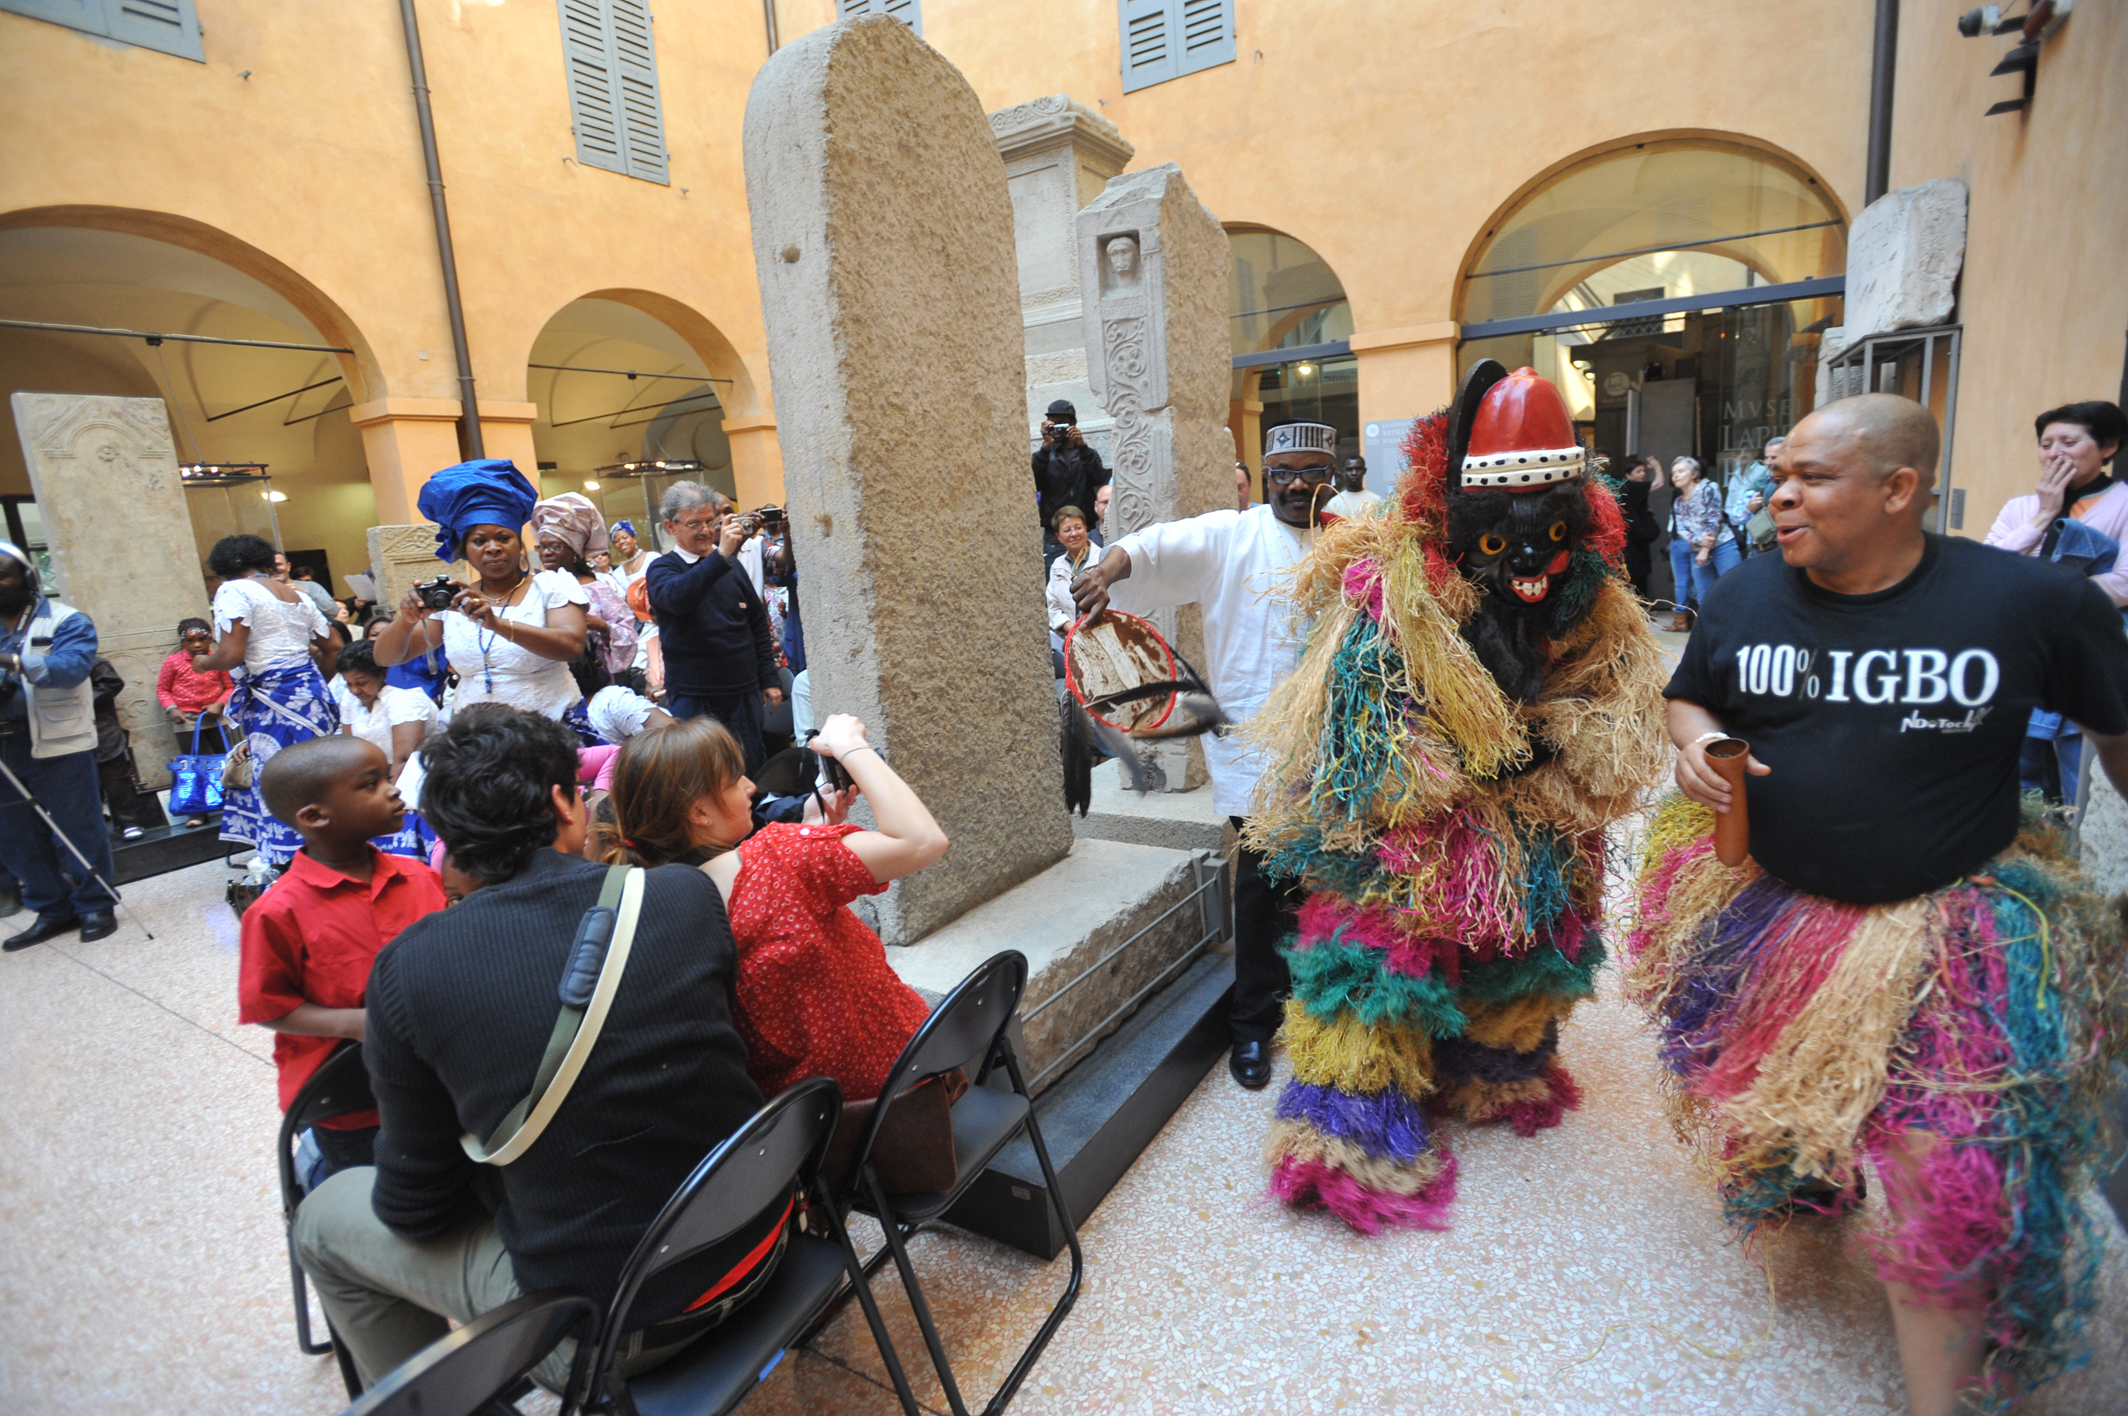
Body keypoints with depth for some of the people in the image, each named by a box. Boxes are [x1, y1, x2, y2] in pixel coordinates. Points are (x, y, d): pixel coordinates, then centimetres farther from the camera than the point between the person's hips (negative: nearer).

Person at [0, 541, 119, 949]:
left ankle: (95, 906, 13)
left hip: (58, 745, -6)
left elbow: (72, 667, -20)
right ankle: (53, 910, 24)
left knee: (78, 829, 0)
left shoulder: (65, 620, -3)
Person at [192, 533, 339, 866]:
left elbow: (230, 655, -15)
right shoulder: (296, 596, 14)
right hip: (312, 693, 8)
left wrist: (203, 663, 6)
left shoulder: (235, 591, -7)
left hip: (275, 702, -8)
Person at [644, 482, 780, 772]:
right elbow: (676, 597, -26)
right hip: (694, 698, -3)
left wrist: (770, 679, 11)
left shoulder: (732, 566, 11)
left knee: (754, 771, 8)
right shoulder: (661, 569, -1)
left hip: (744, 693, 4)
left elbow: (758, 623, 16)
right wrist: (721, 556, -35)